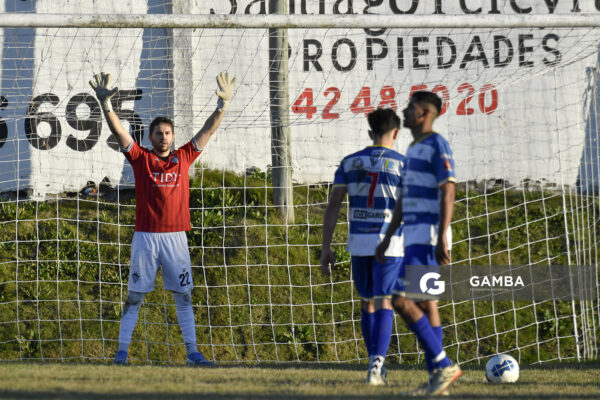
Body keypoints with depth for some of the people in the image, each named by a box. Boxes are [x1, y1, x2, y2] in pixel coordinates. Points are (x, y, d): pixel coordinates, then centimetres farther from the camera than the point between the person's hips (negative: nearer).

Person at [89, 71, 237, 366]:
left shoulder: (183, 157, 10)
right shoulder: (141, 158, 4)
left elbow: (208, 130, 8)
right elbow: (118, 131, -5)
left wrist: (223, 104, -2)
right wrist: (105, 103, -18)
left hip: (176, 236, 2)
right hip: (145, 237, -2)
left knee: (183, 295, 5)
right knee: (134, 295, 0)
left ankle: (192, 352, 7)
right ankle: (122, 350, 2)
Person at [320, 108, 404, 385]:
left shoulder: (350, 163, 6)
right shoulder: (402, 164, -3)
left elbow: (333, 206, 3)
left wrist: (326, 247, 7)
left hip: (358, 243, 3)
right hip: (390, 244, -3)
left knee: (367, 303, 16)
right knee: (384, 303, -4)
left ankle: (375, 364, 25)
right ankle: (377, 366, -18)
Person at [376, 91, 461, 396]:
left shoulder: (437, 146, -9)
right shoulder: (414, 148, 19)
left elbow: (447, 193, -17)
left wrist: (441, 239, -25)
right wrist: (387, 239, 26)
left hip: (428, 235, -10)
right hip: (414, 237, 10)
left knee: (402, 300, -16)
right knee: (425, 304, 7)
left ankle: (443, 365, -13)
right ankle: (437, 379, 7)